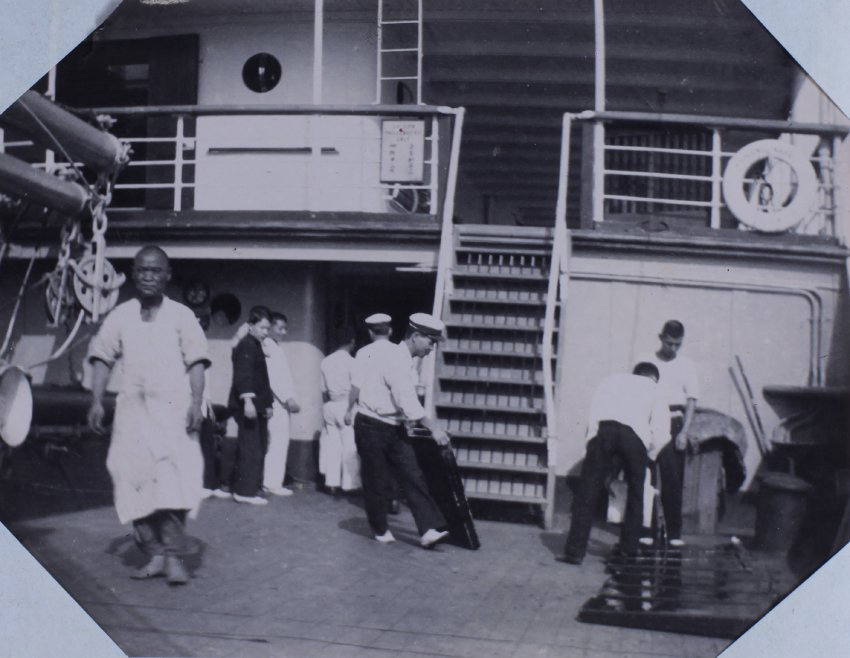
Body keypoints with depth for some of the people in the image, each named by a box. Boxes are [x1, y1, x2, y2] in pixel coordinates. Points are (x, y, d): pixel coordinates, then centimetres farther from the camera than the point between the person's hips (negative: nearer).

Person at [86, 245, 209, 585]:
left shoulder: (181, 315, 4)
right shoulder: (120, 315, 10)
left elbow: (195, 362, 1)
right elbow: (102, 358, 10)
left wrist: (196, 403, -10)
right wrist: (96, 401, 1)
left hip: (173, 409, -3)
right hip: (132, 408, 3)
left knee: (173, 478, -13)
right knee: (134, 480, 1)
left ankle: (174, 554, -9)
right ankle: (155, 553, 9)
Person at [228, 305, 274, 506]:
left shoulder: (256, 346, 21)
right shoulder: (246, 346, -10)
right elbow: (243, 375, -21)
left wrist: (266, 404, 24)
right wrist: (247, 400, -30)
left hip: (256, 405, 10)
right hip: (248, 405, -10)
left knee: (256, 449, 12)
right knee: (250, 448, -10)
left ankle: (249, 488, 18)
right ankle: (246, 491, -7)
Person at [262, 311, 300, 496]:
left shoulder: (277, 347, 19)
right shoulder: (267, 347, -9)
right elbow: (272, 378, -17)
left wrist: (290, 400, 10)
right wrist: (288, 399, -18)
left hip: (282, 402, 9)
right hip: (276, 402, -9)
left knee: (275, 442, 9)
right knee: (279, 441, -9)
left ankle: (268, 481, 12)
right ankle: (273, 483, -7)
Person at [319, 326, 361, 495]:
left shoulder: (326, 362, 6)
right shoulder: (350, 362, -11)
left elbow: (323, 390, 10)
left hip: (330, 406, 6)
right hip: (346, 406, -6)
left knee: (332, 445, 9)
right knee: (350, 446, -1)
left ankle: (332, 483, 11)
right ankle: (350, 483, 0)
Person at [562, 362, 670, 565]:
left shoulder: (613, 379, 33)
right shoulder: (653, 389, 30)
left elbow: (594, 410, 17)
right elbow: (659, 431, 19)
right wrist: (648, 457, 31)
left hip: (603, 428, 0)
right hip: (635, 433, 0)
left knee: (587, 491, 1)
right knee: (635, 493, 20)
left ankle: (575, 551, -4)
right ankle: (629, 548, 25)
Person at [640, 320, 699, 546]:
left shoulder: (686, 365, 9)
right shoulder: (646, 362, 8)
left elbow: (691, 401, 5)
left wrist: (684, 432, -5)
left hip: (673, 425, 0)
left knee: (673, 481, -3)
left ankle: (674, 533, 1)